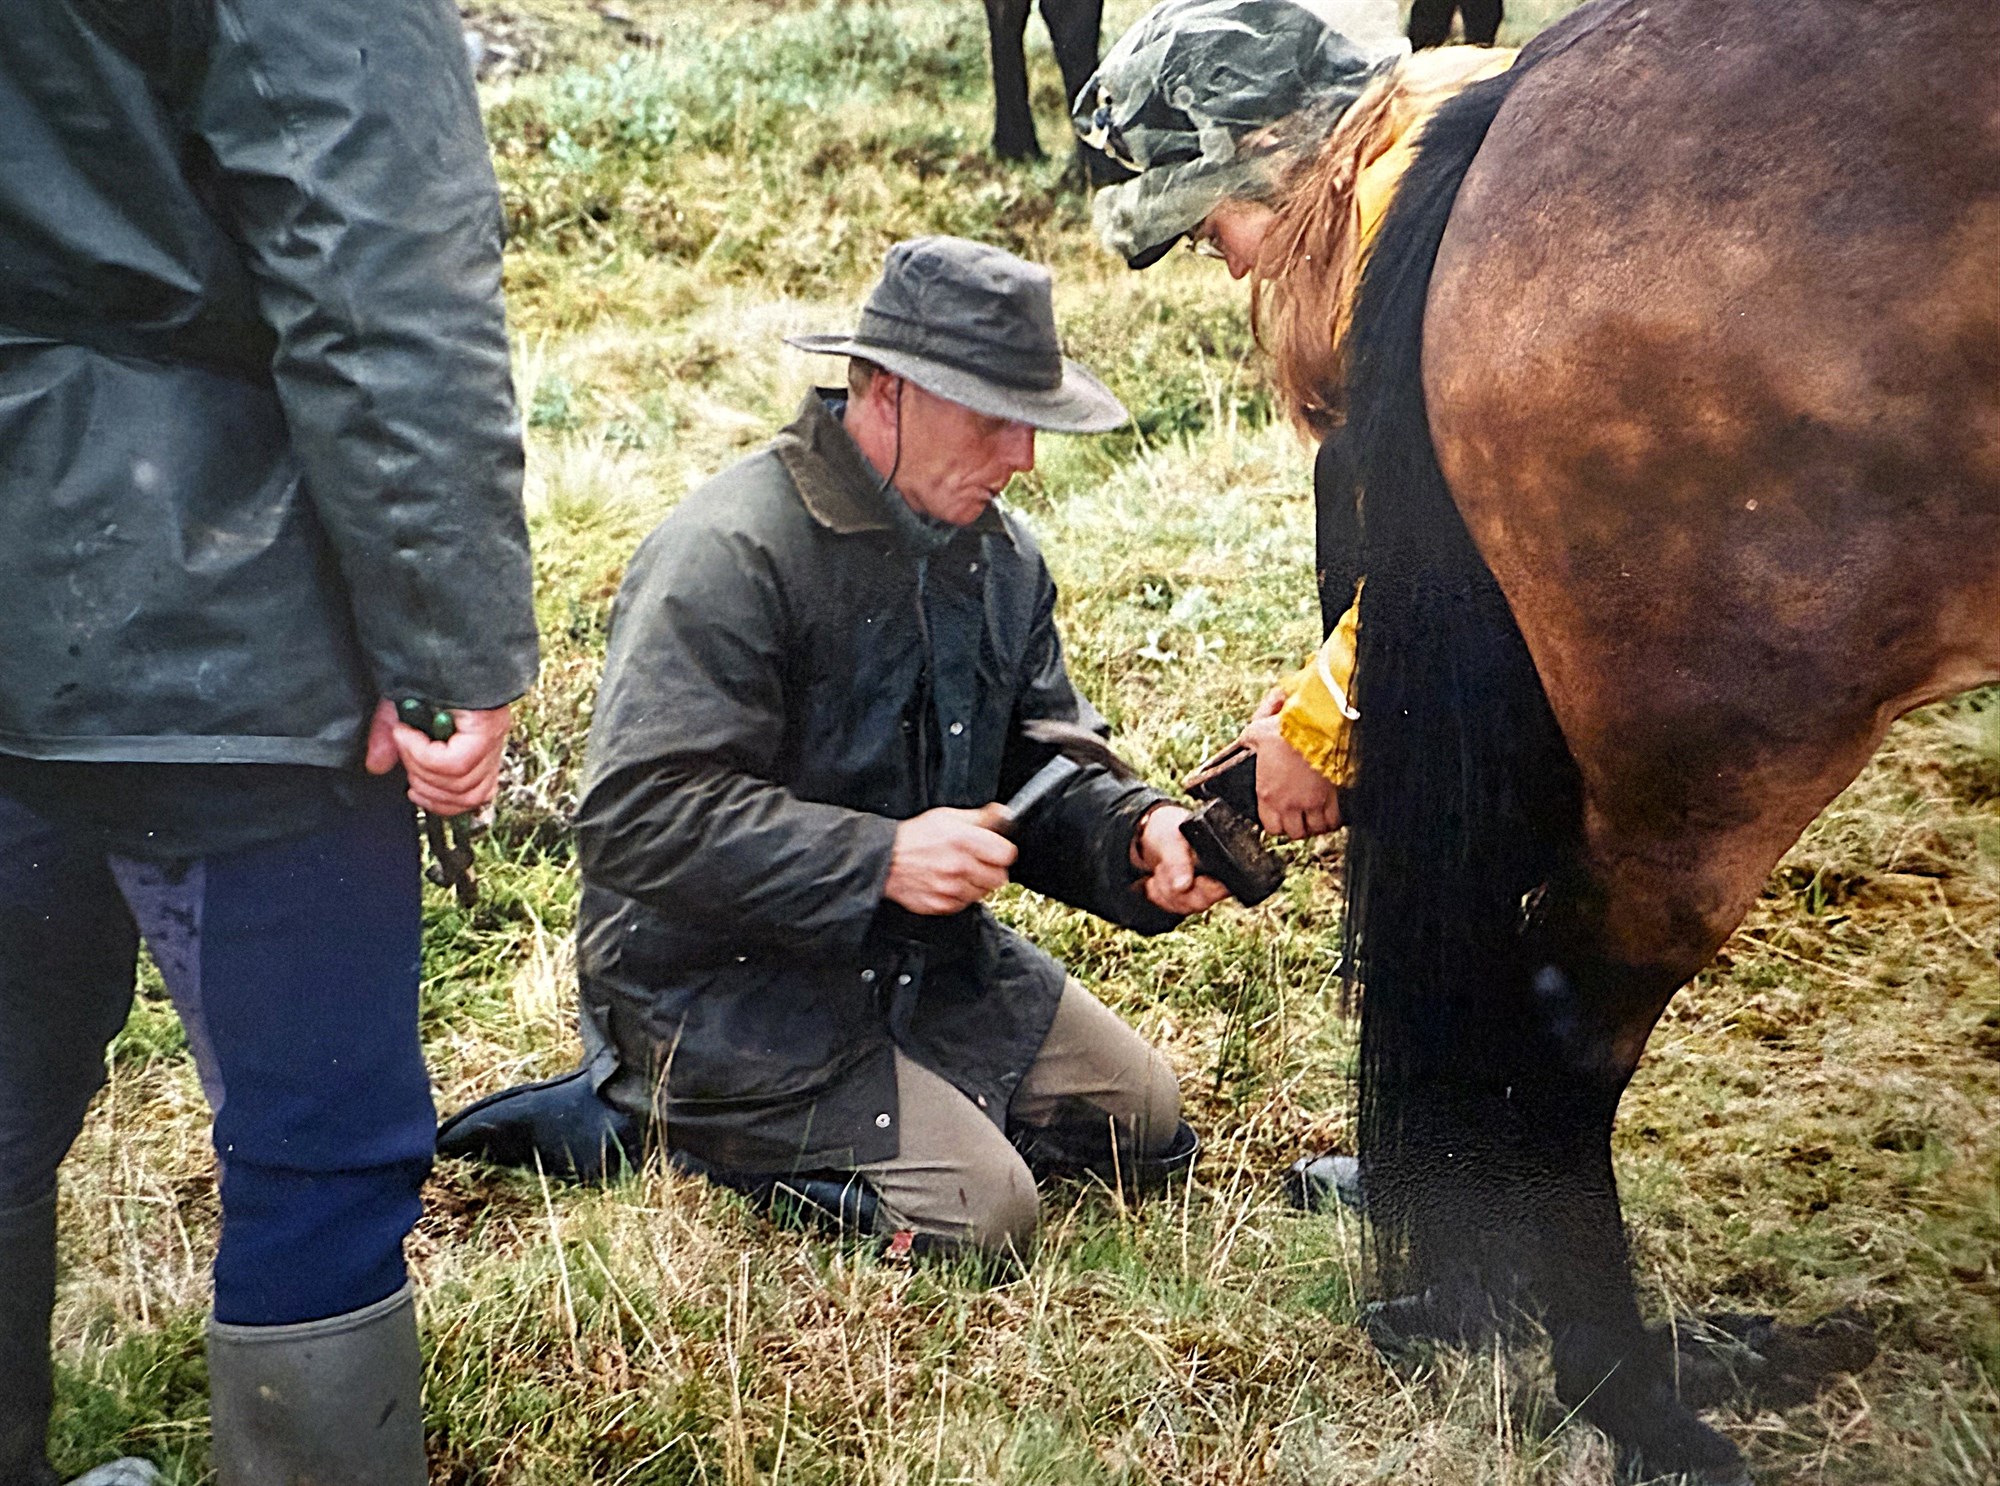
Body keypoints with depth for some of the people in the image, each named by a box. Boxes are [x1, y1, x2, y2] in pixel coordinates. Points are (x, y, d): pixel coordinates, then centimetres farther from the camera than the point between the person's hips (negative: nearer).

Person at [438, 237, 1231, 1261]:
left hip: (924, 952, 9)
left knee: (1145, 1121, 7)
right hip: (723, 982, -9)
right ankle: (653, 1112, -1)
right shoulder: (729, 553, -21)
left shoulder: (999, 554, 6)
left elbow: (1043, 770, 10)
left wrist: (1136, 835, -14)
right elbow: (636, 819, -27)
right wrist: (880, 859, -32)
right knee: (979, 1213, -18)